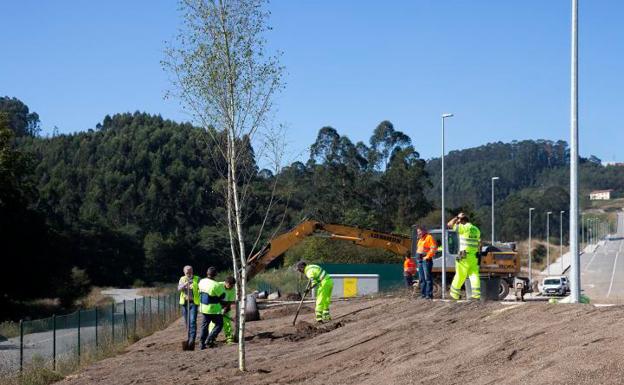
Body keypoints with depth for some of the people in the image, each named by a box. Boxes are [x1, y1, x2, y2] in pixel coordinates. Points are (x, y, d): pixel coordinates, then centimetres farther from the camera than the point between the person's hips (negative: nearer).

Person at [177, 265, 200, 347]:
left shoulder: (197, 279, 2)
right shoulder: (182, 279, 10)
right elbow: (179, 289, -7)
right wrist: (185, 284, -24)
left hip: (193, 303, -4)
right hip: (184, 303, 4)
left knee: (193, 321, -15)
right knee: (187, 322, 10)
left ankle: (192, 339, -21)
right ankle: (190, 338, 22)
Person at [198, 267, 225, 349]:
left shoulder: (201, 282, -2)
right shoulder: (216, 285, -23)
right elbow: (222, 296, -12)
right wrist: (222, 287, 7)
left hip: (203, 307, 7)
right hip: (214, 309, -7)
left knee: (204, 325, 17)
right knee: (219, 325, 8)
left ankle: (202, 343, 17)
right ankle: (209, 340, -2)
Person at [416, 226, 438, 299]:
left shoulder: (429, 237, -6)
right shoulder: (420, 240, 21)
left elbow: (434, 248, -15)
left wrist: (427, 256, -15)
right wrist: (418, 258, 17)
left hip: (426, 260, -9)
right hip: (420, 260, 10)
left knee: (427, 278, -12)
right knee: (421, 278, 9)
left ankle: (429, 294, -13)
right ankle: (423, 294, 13)